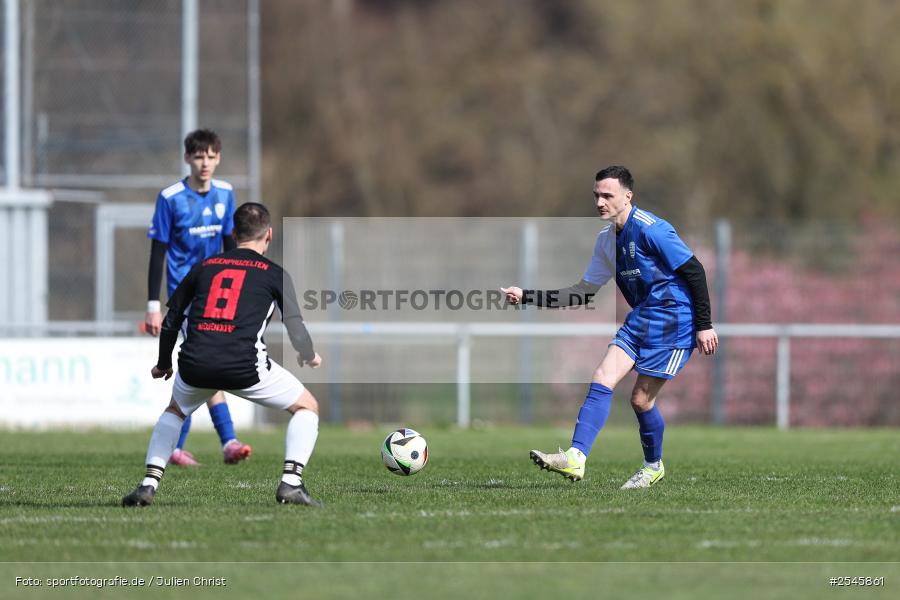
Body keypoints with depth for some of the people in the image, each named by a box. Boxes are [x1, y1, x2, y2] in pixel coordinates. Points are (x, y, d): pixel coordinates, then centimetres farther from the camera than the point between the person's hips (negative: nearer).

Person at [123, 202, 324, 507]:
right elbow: (296, 328, 9)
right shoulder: (274, 273, 11)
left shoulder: (203, 267, 21)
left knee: (175, 411, 35)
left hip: (194, 366, 3)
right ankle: (291, 482, 0)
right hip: (245, 365, -3)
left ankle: (149, 484, 18)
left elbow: (171, 320, 26)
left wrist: (163, 363, 43)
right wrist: (310, 357, 32)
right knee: (307, 407, 17)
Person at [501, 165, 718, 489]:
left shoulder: (651, 230, -18)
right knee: (602, 379, -9)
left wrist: (704, 325, -15)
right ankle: (575, 459, -17)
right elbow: (584, 292, 15)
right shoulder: (607, 238, 9)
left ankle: (654, 465, 20)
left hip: (673, 324, -8)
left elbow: (695, 271, -16)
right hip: (640, 319, 8)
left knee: (641, 399, -5)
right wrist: (527, 296, 8)